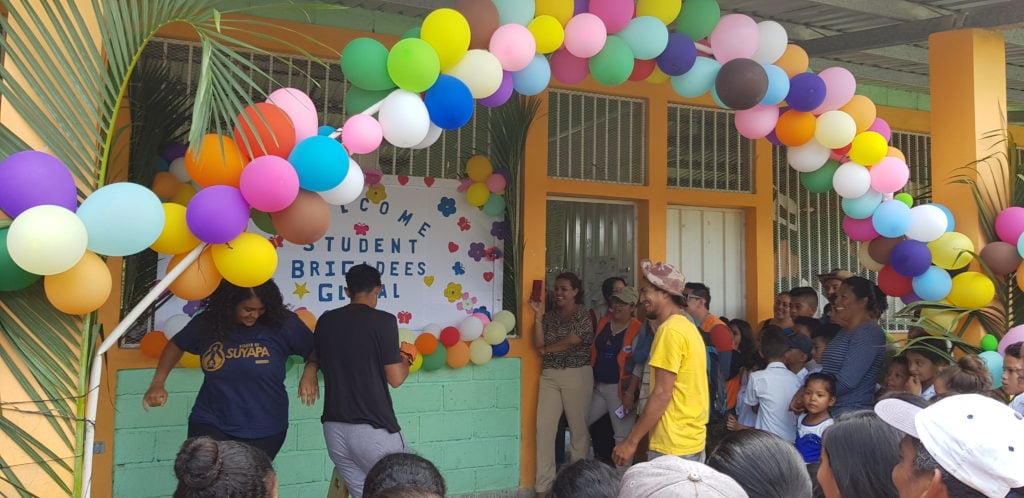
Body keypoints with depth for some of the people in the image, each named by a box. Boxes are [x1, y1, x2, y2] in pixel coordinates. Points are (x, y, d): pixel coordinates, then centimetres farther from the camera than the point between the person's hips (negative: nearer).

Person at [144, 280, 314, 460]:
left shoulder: (282, 323, -13)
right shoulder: (206, 324, -5)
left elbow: (315, 352, -2)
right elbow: (176, 346, 15)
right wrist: (158, 383, 7)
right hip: (210, 425, 1)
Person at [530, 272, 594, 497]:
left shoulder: (583, 315, -2)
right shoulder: (550, 315, 12)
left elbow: (572, 341, -13)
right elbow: (538, 344, 2)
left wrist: (546, 350, 0)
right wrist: (538, 316, -5)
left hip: (577, 375, -4)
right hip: (550, 376, 4)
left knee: (578, 426, 3)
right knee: (544, 427, -3)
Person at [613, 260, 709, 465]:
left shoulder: (670, 330, -15)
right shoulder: (687, 326, 13)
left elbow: (662, 394, -19)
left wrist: (631, 441, -16)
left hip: (673, 445, -9)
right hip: (692, 439, 9)